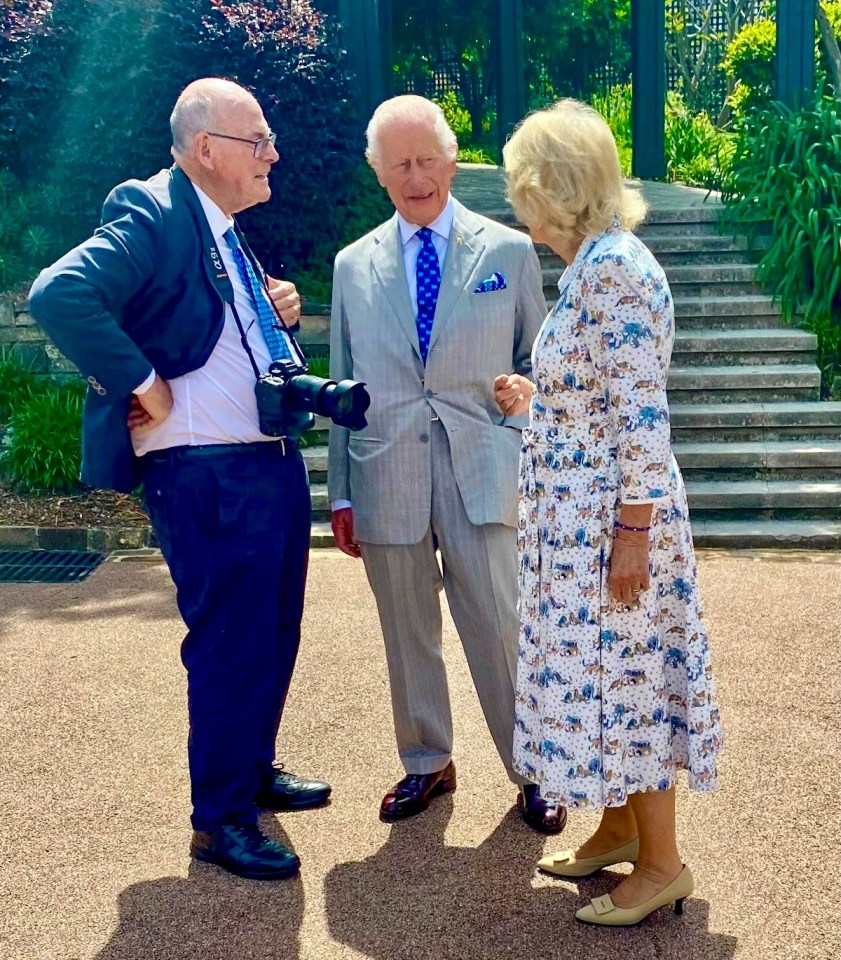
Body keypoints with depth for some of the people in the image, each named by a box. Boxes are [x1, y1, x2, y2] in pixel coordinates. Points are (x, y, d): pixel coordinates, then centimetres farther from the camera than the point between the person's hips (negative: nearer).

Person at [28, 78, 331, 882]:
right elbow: (59, 295, -30)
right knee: (229, 645, 1)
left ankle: (255, 768, 39)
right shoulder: (153, 215, -16)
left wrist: (275, 311, 6)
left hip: (273, 463, 10)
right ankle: (219, 819, 18)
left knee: (274, 633, 19)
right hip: (206, 476, -10)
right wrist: (146, 388, -24)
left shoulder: (223, 232, 14)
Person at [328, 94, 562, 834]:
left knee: (500, 628, -1)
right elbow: (343, 385, 11)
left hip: (480, 473, -2)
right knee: (408, 634, 11)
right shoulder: (354, 265, 10)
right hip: (386, 479, 2)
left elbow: (535, 367, 8)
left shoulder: (509, 252, 4)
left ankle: (530, 771, 19)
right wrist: (341, 492, 8)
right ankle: (426, 764, 30)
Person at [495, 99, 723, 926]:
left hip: (610, 520, -10)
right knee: (595, 676, 17)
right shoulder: (590, 265, 11)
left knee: (620, 679, 1)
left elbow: (641, 417, -22)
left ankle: (661, 863, 16)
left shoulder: (614, 268, -19)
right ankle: (620, 829, 33)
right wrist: (531, 403, 24)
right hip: (576, 519, 10)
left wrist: (631, 536, -22)